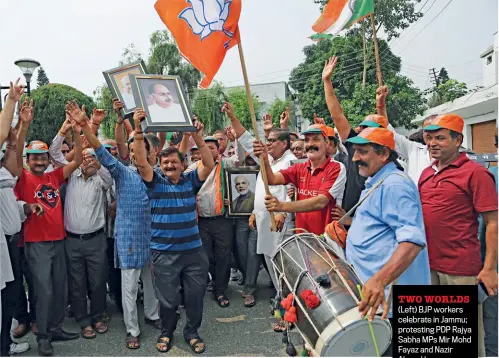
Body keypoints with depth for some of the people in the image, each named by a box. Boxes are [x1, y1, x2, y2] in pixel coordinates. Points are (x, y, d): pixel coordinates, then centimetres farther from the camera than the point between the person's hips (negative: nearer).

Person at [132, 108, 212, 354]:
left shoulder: (191, 181, 3)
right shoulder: (155, 183, -1)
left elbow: (209, 165, -10)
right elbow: (141, 162, -14)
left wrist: (198, 138, -22)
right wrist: (138, 131, -24)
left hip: (193, 250, 1)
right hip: (164, 253, -1)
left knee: (195, 296, 11)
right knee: (168, 299, 11)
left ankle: (192, 332, 33)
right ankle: (166, 332, 36)